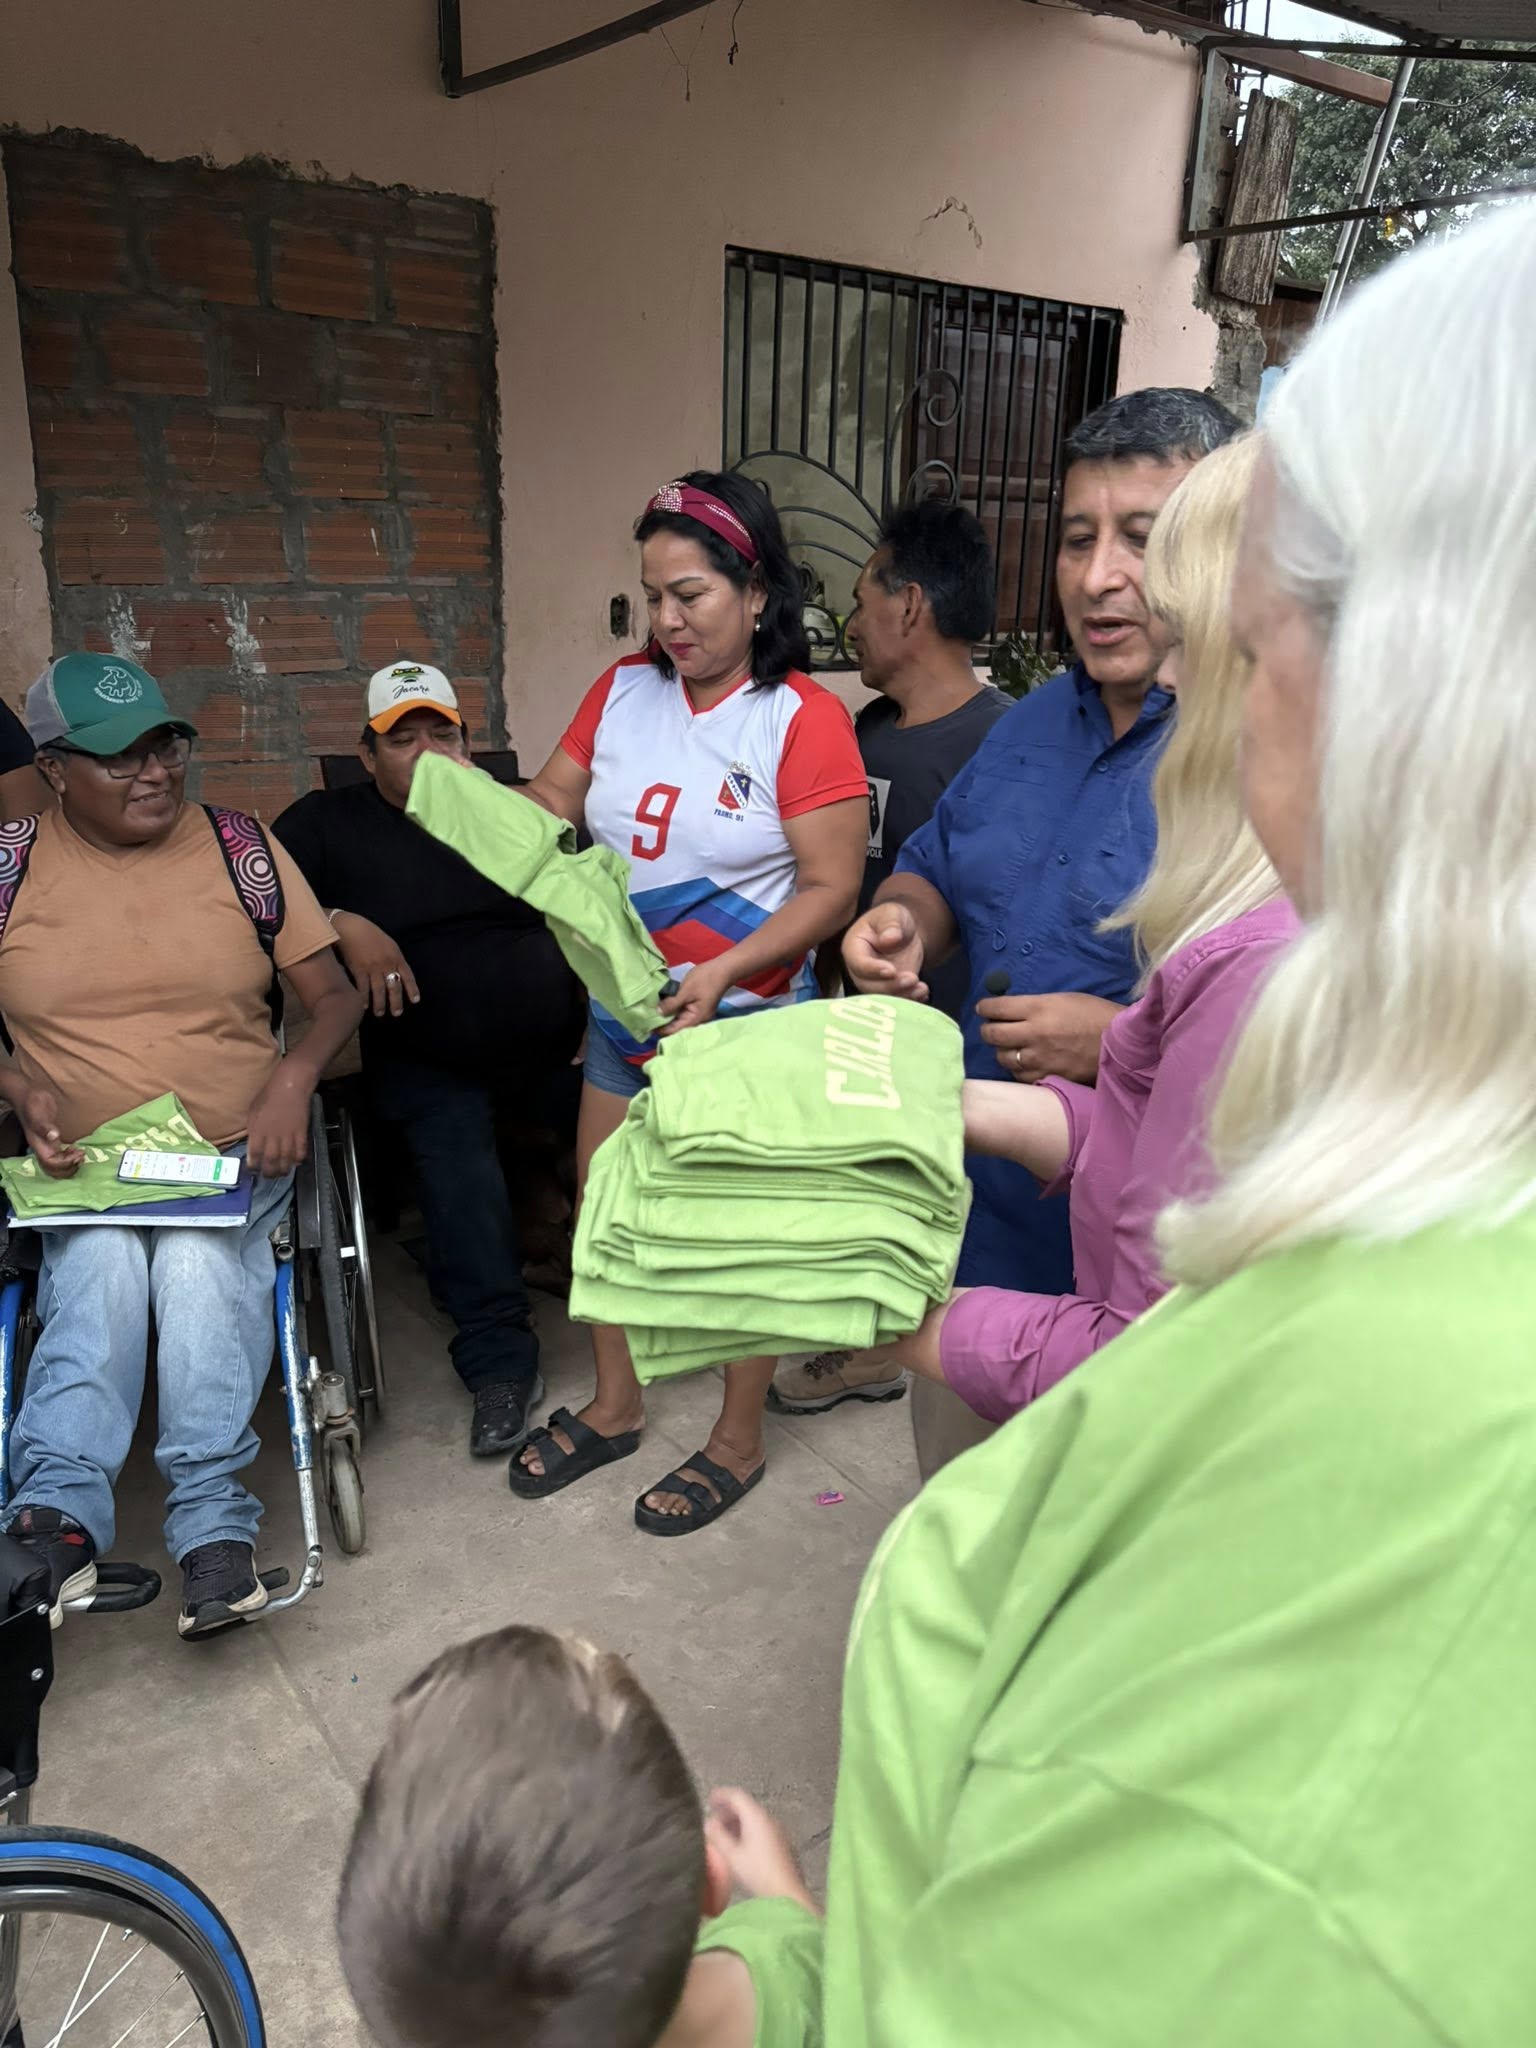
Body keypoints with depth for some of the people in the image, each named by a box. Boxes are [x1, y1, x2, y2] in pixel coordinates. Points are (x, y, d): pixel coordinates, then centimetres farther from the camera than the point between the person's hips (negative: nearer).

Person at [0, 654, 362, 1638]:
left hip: (237, 1152, -1)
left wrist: (296, 1075, -16)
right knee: (102, 1271, -30)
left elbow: (335, 992, 4)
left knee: (202, 1262, -30)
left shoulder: (241, 847, 4)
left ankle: (215, 1528, -31)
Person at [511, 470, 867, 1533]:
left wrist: (723, 973, -28)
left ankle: (740, 1439, 30)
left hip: (747, 1023, -6)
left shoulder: (804, 718, -15)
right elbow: (553, 803, 8)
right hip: (624, 1010, 6)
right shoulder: (625, 690, 4)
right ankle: (615, 1406, 40)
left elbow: (832, 888, -18)